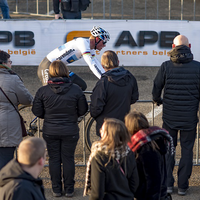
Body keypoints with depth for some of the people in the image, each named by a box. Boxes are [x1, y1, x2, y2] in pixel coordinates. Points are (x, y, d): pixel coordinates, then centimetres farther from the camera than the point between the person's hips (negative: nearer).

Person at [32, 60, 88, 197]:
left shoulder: (43, 91, -10)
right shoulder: (76, 90, -10)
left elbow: (37, 112, -3)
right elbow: (83, 110, -1)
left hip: (50, 132, 0)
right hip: (70, 132, 0)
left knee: (54, 159, 11)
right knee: (68, 159, 9)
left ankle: (56, 189, 17)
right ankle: (69, 189, 16)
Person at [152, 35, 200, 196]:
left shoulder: (166, 66, -8)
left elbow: (156, 89, 0)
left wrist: (157, 100, 21)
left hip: (169, 116, 1)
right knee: (187, 150, 9)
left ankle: (168, 184, 15)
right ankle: (183, 186, 12)